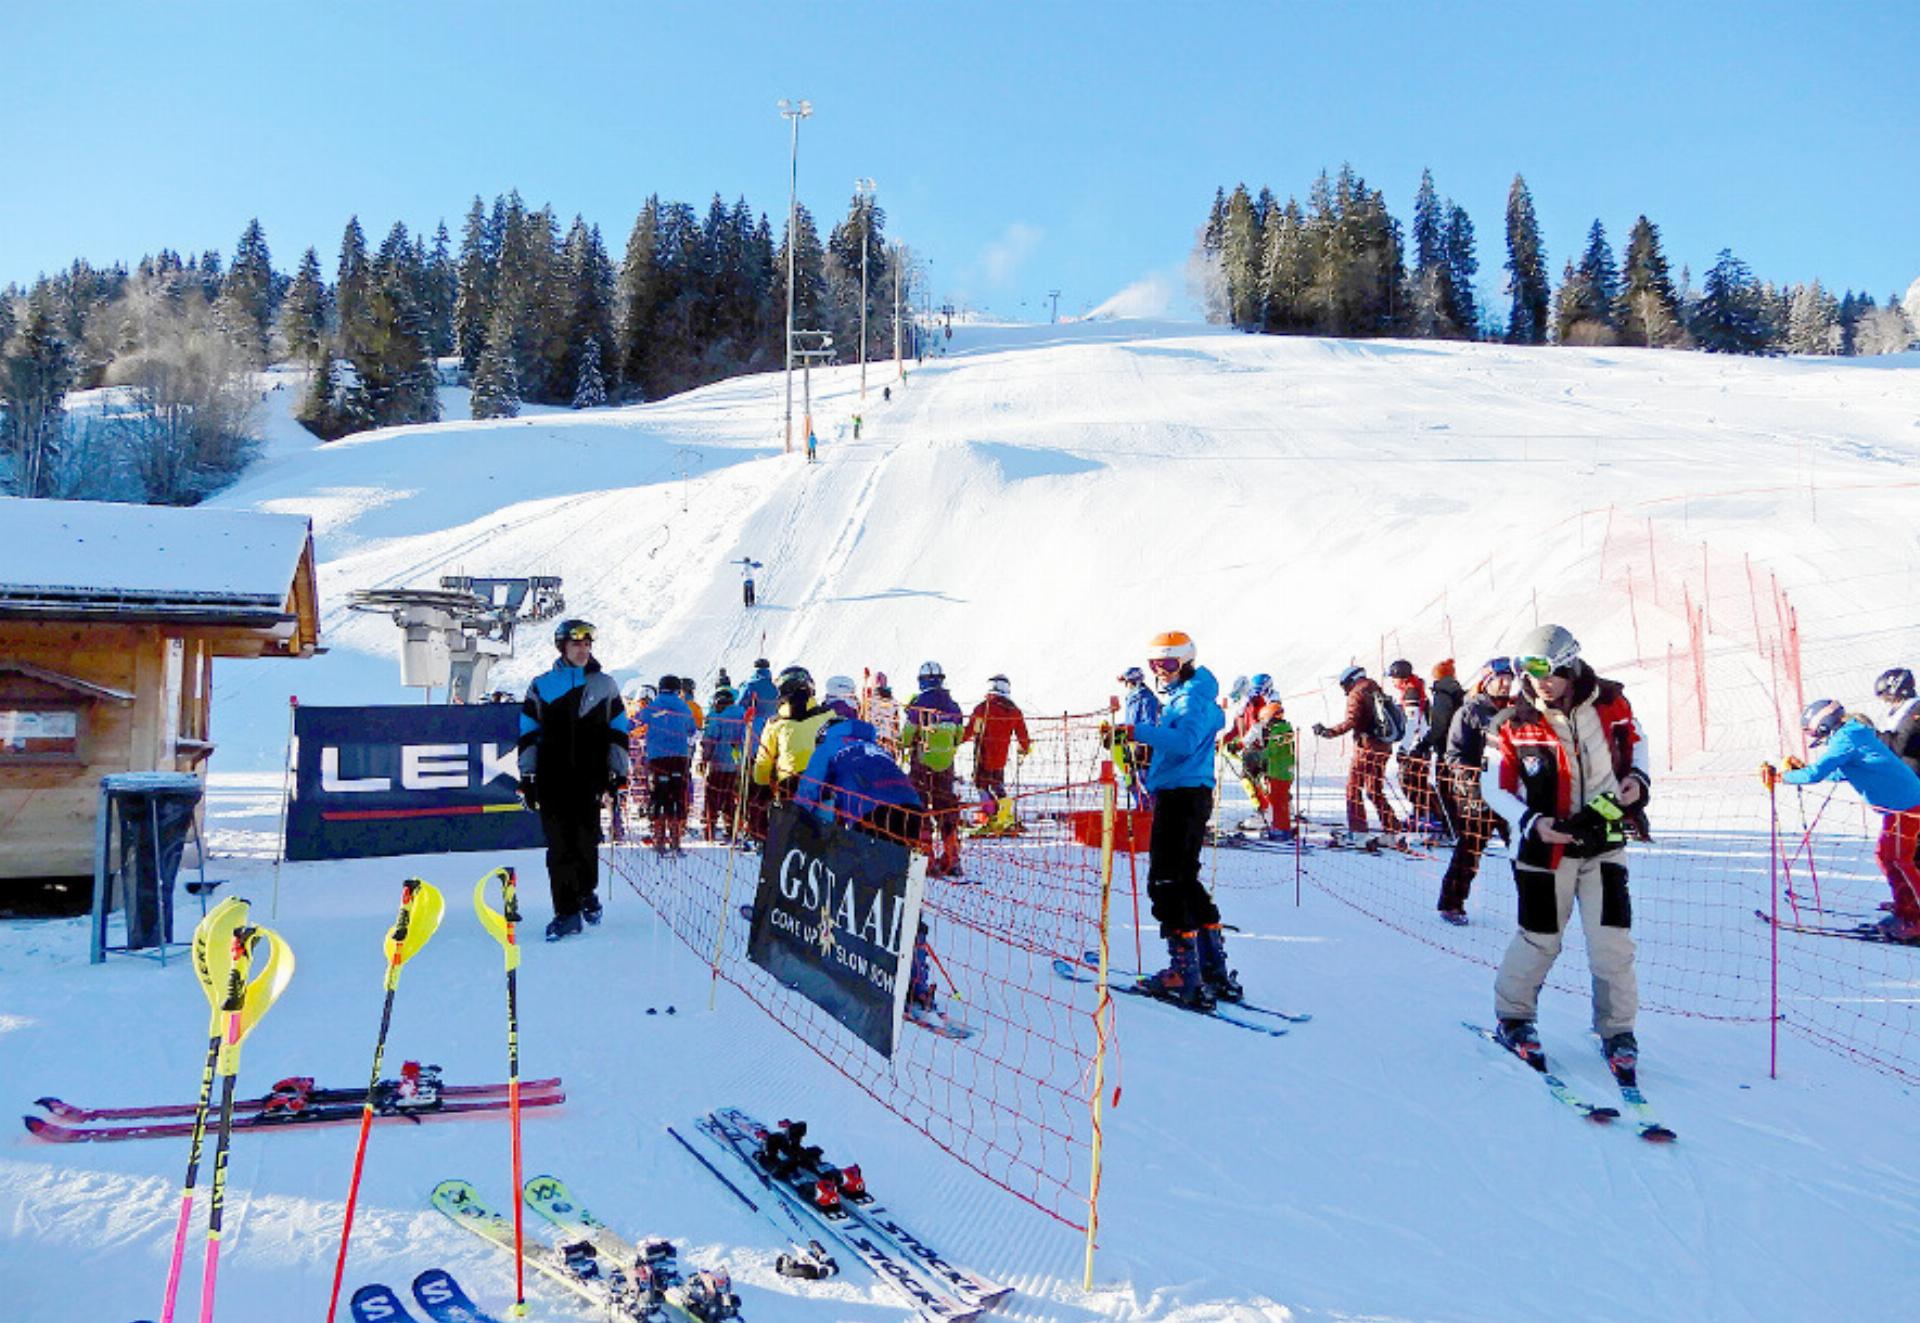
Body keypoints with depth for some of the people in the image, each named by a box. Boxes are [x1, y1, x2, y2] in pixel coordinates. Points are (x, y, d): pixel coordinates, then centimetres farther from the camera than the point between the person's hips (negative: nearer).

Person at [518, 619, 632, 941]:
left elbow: (618, 730, 11)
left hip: (590, 778, 0)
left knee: (586, 839, 2)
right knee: (560, 844, -4)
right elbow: (528, 733, 9)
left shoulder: (605, 685, 10)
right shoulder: (542, 685, 8)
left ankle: (586, 893, 26)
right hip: (552, 778, 0)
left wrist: (619, 772, 4)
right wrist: (526, 777, 5)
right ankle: (566, 912, -1)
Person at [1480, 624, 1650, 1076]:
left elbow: (1635, 741, 15)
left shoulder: (1606, 703, -4)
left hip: (1604, 843, 2)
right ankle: (1513, 1017, 27)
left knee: (1612, 943, -2)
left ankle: (1617, 1030, 17)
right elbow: (1493, 788, -5)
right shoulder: (1513, 726, -10)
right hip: (1544, 847, -2)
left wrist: (1636, 777, -4)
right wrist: (1531, 823, -19)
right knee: (1540, 940, 6)